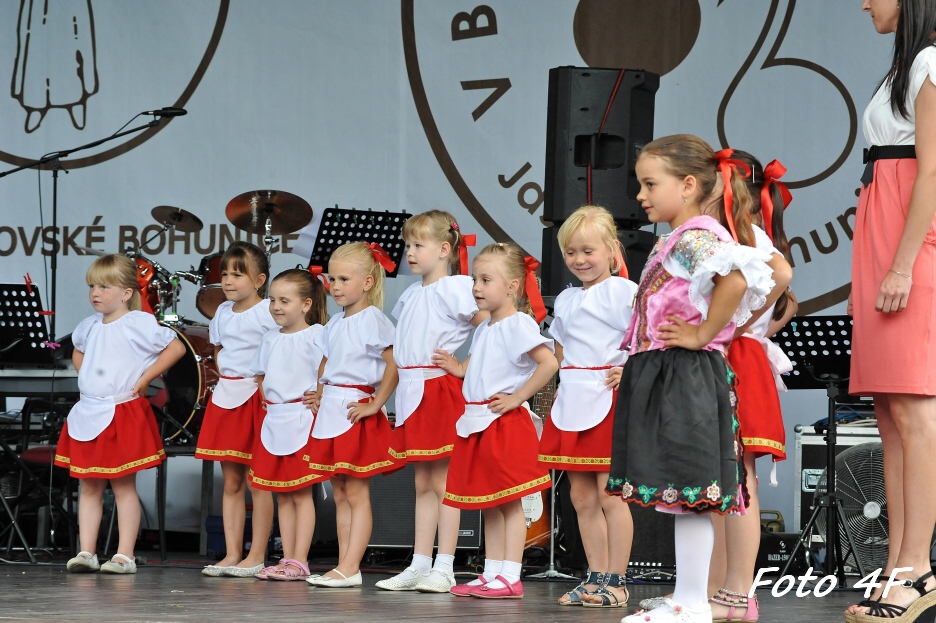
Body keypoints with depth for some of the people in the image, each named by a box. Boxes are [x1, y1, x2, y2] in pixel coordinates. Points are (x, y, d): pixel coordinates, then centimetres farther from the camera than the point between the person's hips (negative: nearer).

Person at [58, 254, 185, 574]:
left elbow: (176, 347, -11)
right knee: (89, 486, 6)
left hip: (124, 414, -6)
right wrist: (85, 378, 12)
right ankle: (86, 552, 8)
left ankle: (125, 555, 1)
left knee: (123, 485, -2)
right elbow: (78, 352, 31)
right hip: (88, 413, 7)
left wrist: (145, 378, -10)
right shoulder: (89, 326, 10)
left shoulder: (140, 324, -10)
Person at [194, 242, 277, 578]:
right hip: (225, 397, 7)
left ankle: (256, 556, 0)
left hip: (257, 397, -7)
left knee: (258, 482, -3)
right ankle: (232, 554, 11)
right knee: (231, 482, 8)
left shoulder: (268, 312, -10)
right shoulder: (223, 312, 12)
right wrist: (225, 377, 14)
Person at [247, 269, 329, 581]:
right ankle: (287, 559, 13)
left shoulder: (315, 335, -9)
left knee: (301, 494, -3)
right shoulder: (271, 338, 12)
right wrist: (267, 399, 14)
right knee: (282, 496, 9)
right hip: (273, 421, 7)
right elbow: (260, 374, 25)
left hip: (302, 422, -7)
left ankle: (299, 562, -1)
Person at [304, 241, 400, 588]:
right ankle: (344, 565, 12)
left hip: (356, 411, -9)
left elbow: (395, 365, -18)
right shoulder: (335, 324, 14)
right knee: (340, 494, 9)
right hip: (330, 410, 9)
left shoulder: (372, 320, -11)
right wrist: (320, 393, 13)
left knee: (357, 494, -6)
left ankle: (350, 568, -7)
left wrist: (376, 404, -17)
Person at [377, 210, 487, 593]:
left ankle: (444, 569, -4)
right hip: (412, 392, 8)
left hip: (441, 391, -8)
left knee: (443, 483, -6)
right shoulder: (411, 295, 16)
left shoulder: (455, 288, -9)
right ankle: (419, 566, 13)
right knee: (422, 484, 10)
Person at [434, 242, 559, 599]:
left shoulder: (518, 324, -12)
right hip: (479, 422, 9)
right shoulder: (483, 330, 15)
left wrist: (518, 397, -19)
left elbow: (549, 363, -22)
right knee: (488, 503, 11)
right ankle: (491, 574, 16)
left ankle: (510, 577, -5)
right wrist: (457, 368, 8)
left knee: (509, 501, -6)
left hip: (506, 422, -9)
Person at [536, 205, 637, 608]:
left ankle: (616, 582, -2)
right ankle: (596, 577, 14)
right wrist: (566, 386, 14)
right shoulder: (565, 301, 17)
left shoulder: (625, 291, -5)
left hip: (610, 402, -7)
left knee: (609, 494, -7)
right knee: (582, 496, 8)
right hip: (571, 402, 7)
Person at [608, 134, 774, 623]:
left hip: (684, 375, -10)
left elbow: (735, 279, -33)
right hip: (661, 376, 11)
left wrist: (703, 334, -22)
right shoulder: (675, 241, 18)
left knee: (688, 490, -8)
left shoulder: (695, 237, -13)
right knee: (684, 495, 11)